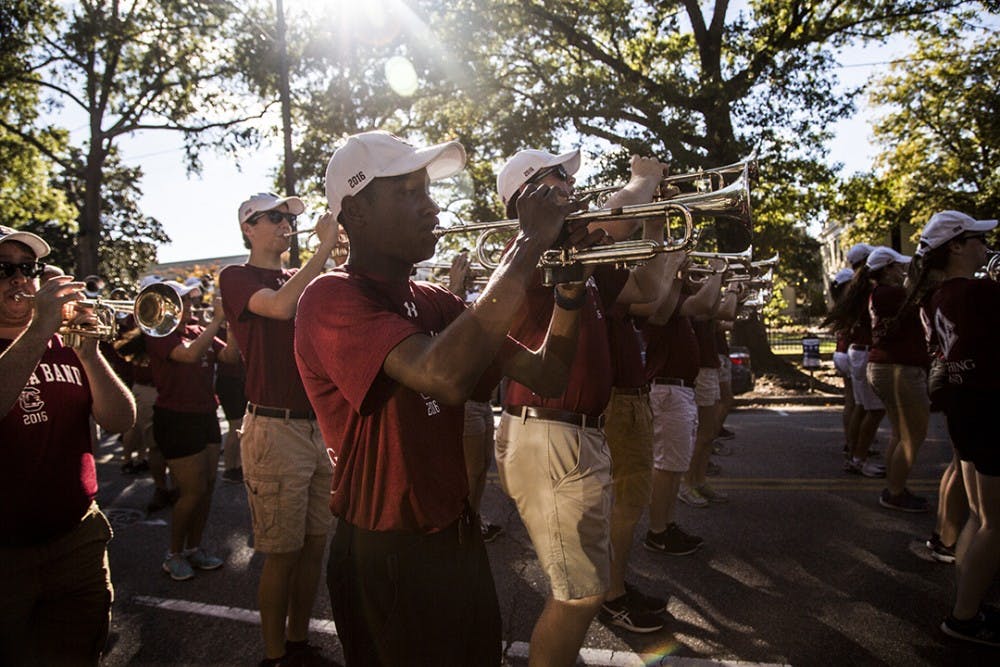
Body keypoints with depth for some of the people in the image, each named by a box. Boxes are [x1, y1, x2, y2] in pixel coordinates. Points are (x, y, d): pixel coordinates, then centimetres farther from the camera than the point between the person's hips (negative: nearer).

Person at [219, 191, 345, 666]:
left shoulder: (302, 279, 17)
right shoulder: (237, 277, -1)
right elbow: (280, 306, -23)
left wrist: (347, 263, -6)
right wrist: (324, 247, -20)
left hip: (320, 425, 7)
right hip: (275, 428, -6)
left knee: (315, 542, 12)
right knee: (282, 552, 0)